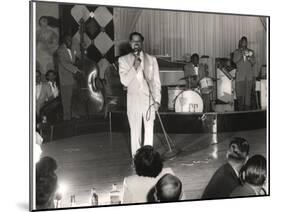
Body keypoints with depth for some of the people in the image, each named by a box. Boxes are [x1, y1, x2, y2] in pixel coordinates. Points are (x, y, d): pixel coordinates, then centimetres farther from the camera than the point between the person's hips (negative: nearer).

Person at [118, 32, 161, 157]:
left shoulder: (151, 60, 6)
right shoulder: (123, 60, 3)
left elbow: (156, 82, 5)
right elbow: (124, 81, -7)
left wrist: (157, 100, -3)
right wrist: (134, 67, -15)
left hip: (149, 99, 1)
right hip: (133, 99, -1)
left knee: (149, 129, 4)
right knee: (135, 130, 1)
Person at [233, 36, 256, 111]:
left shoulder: (251, 52, 16)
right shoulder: (236, 52, 11)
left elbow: (253, 63, 7)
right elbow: (235, 60, -5)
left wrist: (249, 57, -12)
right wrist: (241, 54, -17)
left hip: (249, 76, 1)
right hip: (240, 76, -1)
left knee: (248, 93, -5)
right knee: (240, 93, -8)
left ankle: (247, 109, -2)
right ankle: (240, 110, -2)